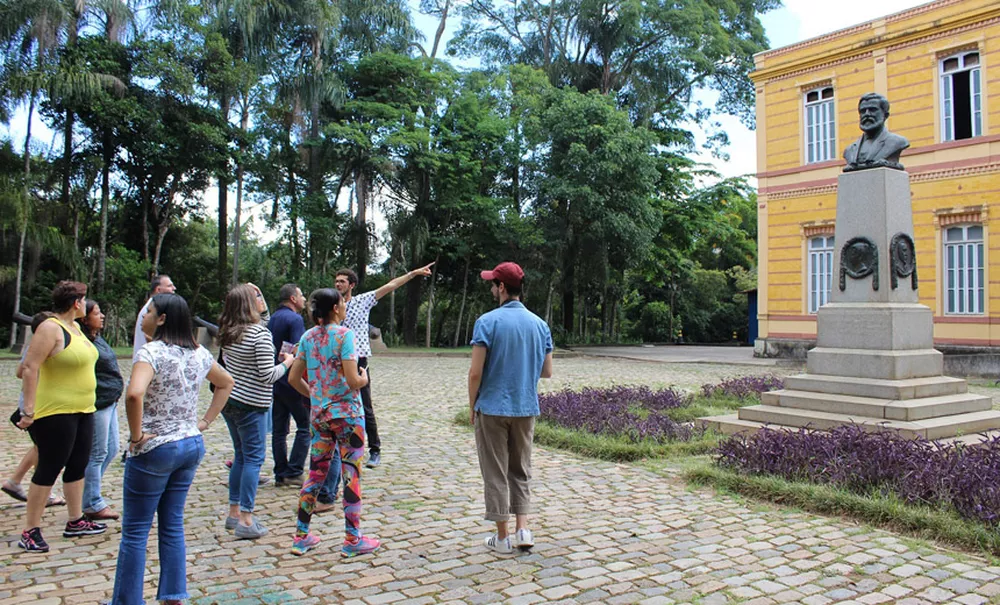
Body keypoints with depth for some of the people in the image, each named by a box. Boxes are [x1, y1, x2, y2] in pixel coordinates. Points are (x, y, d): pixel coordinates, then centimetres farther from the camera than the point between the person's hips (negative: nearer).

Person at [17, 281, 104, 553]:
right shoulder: (50, 328, -16)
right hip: (55, 412, -9)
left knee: (78, 466, 14)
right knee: (49, 470, -1)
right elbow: (30, 368, -21)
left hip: (82, 411, 9)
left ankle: (76, 522, 26)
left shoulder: (74, 327, 11)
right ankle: (30, 531, 9)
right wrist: (29, 410, -24)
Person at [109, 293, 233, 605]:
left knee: (135, 530, 6)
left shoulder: (151, 351, -17)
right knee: (172, 524, 16)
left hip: (154, 449, -7)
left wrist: (137, 434, -19)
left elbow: (134, 394, -34)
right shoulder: (199, 354, 5)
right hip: (192, 446, 7)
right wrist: (205, 421, 16)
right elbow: (226, 383, 20)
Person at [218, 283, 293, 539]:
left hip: (228, 401, 8)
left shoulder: (229, 331, 7)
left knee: (241, 456, 18)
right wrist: (286, 364, -3)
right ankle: (246, 520, 0)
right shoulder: (260, 334, -18)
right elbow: (267, 375, -17)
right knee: (253, 458, -1)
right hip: (250, 405, -8)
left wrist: (263, 304, 17)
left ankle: (234, 512, 25)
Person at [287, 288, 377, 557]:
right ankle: (352, 540, 11)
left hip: (319, 414, 6)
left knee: (316, 474, 15)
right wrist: (364, 378, 1)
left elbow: (293, 378, 7)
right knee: (352, 475, 3)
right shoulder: (344, 334, -14)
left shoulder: (308, 337, 4)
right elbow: (353, 381, -21)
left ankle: (301, 536, 21)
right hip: (347, 413, -6)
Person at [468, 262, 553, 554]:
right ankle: (523, 530, 13)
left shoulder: (488, 321, -13)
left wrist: (472, 406, -1)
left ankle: (502, 538, 15)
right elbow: (547, 372, 7)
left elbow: (475, 372, -15)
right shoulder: (539, 324, 2)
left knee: (496, 474, 7)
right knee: (521, 471, 18)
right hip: (526, 409, 4)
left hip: (493, 408, -4)